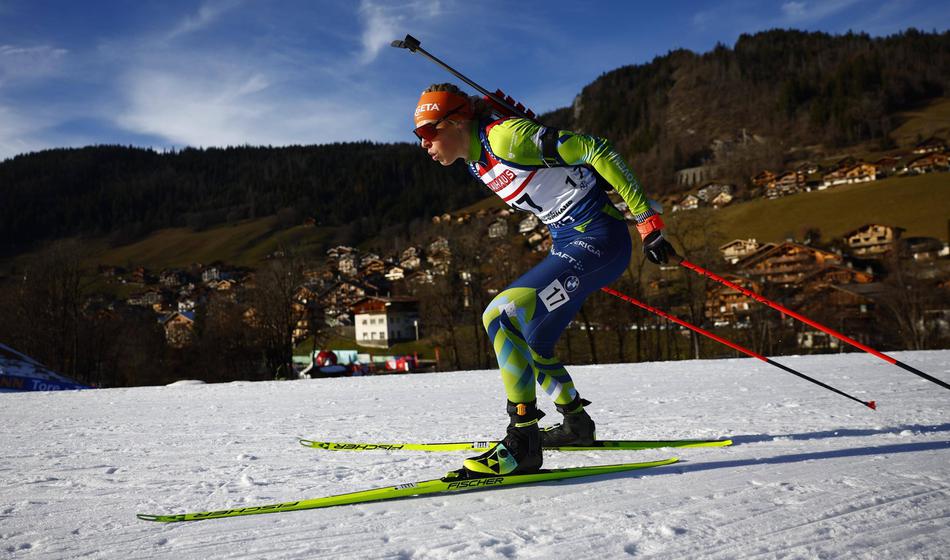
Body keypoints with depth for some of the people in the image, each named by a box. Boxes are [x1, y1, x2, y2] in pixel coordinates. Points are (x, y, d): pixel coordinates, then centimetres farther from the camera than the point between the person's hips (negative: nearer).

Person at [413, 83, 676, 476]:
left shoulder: (505, 135, -16)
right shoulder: (477, 163, 12)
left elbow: (591, 150, -16)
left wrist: (646, 218, -17)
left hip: (596, 239, -10)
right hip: (567, 244, 10)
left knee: (502, 316, -22)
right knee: (525, 340, 16)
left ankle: (522, 445, -18)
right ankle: (576, 422, 34)